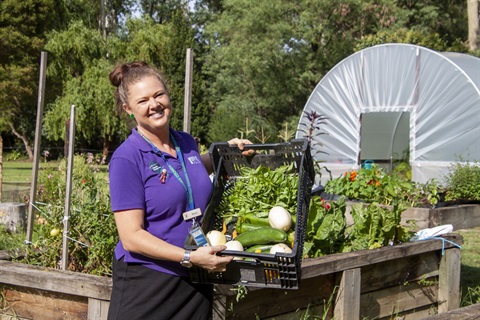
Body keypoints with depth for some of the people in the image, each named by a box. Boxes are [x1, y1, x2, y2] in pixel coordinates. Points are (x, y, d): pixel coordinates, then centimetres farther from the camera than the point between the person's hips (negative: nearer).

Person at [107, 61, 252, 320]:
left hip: (197, 281, 6)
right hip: (146, 283, -6)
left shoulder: (187, 143, 5)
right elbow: (131, 237, -18)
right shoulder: (126, 159, -14)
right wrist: (189, 257, -24)